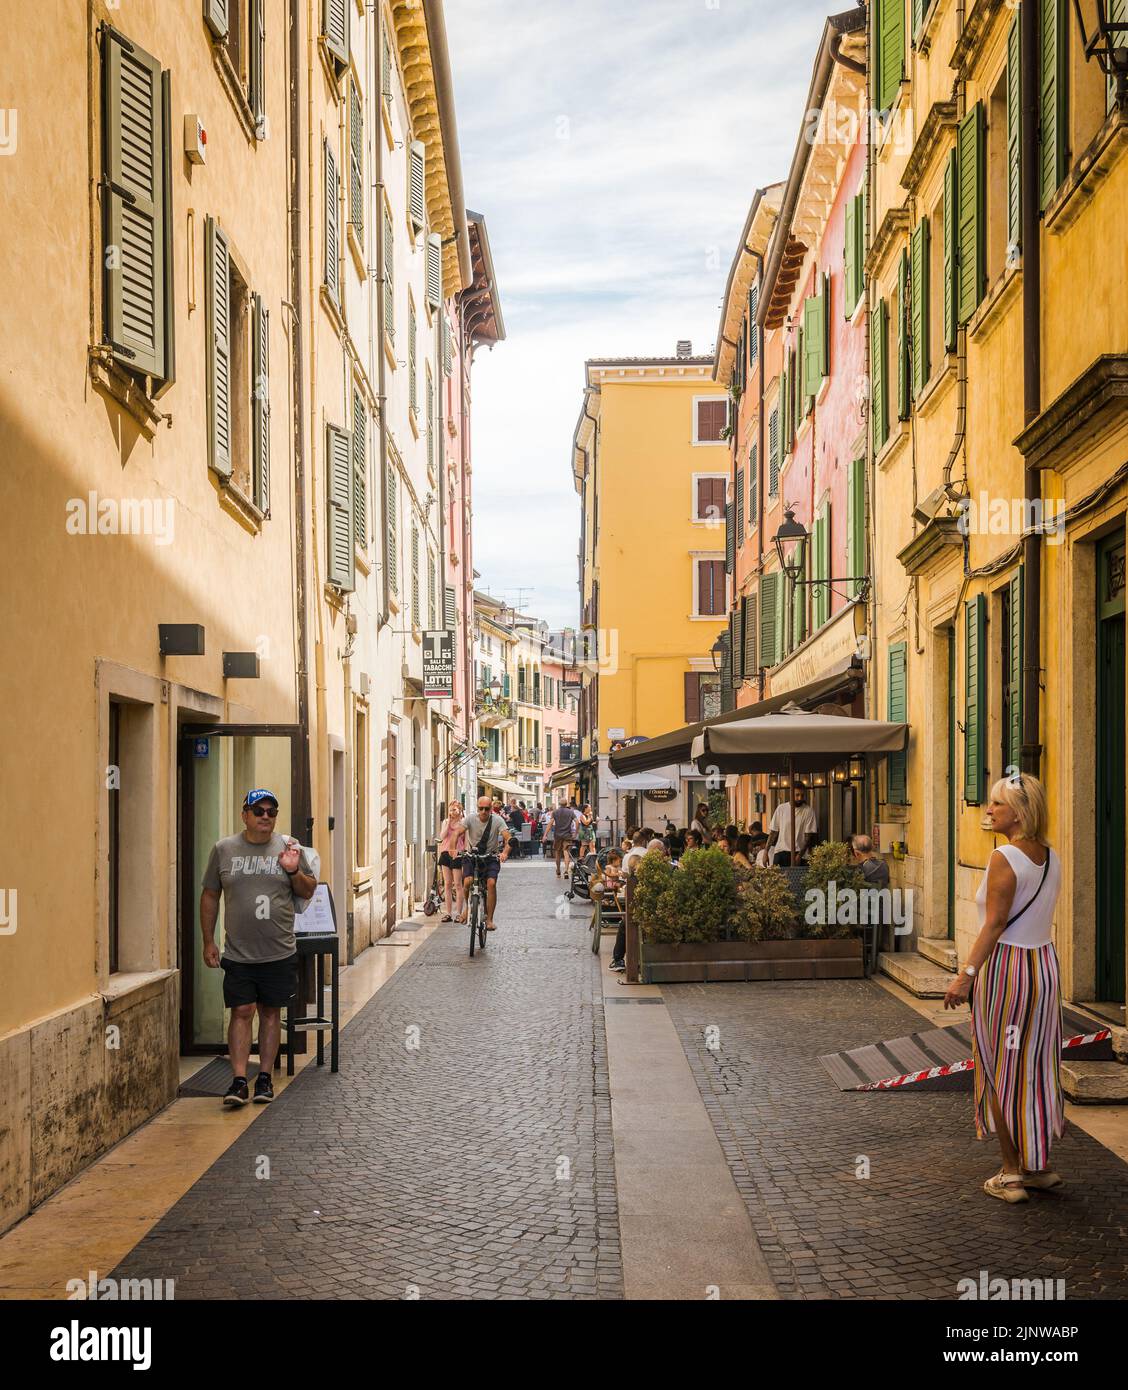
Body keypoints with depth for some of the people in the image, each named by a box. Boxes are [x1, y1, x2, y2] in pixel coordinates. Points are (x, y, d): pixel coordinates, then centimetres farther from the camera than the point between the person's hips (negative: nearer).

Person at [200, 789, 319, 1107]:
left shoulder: (290, 847, 3)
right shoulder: (223, 849, 3)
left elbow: (308, 891, 9)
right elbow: (209, 896, 9)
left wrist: (294, 871, -12)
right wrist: (208, 942, 6)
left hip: (279, 952, 1)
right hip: (238, 953, -1)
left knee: (271, 1011, 8)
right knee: (241, 1012, -4)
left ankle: (265, 1077, 16)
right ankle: (238, 1080, -3)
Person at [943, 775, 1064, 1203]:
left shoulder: (1005, 858, -16)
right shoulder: (1050, 858, 7)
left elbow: (995, 925, -19)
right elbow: (1038, 917, 9)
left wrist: (966, 974, -17)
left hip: (1006, 965, -8)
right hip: (1045, 963, 8)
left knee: (1001, 1072, 2)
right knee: (1037, 1068, 14)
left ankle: (1011, 1174, 7)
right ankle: (1039, 1166, 21)